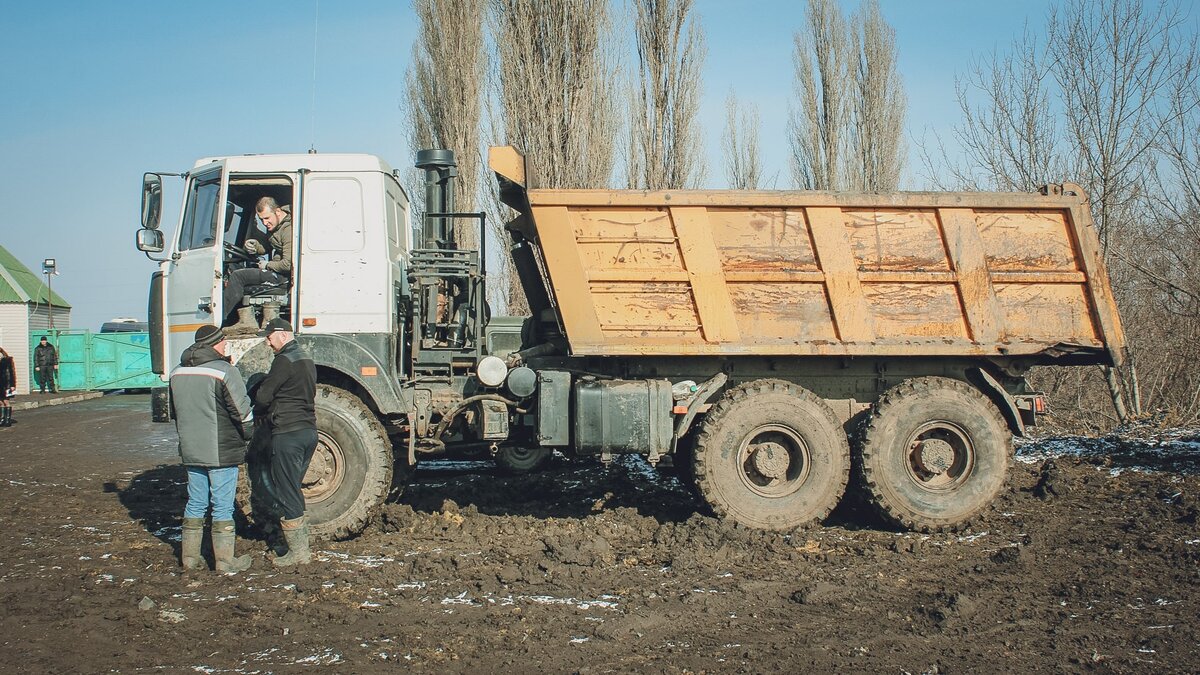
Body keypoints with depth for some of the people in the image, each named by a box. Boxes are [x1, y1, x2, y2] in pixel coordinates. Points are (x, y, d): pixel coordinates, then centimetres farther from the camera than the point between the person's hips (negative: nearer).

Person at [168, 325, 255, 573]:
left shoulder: (177, 372, 7)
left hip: (190, 451, 6)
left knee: (196, 504, 16)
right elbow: (242, 411, -12)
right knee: (222, 506, 1)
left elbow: (175, 412, 17)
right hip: (221, 451, -6)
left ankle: (190, 556, 21)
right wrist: (249, 434, 4)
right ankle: (225, 560, 7)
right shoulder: (223, 371, -15)